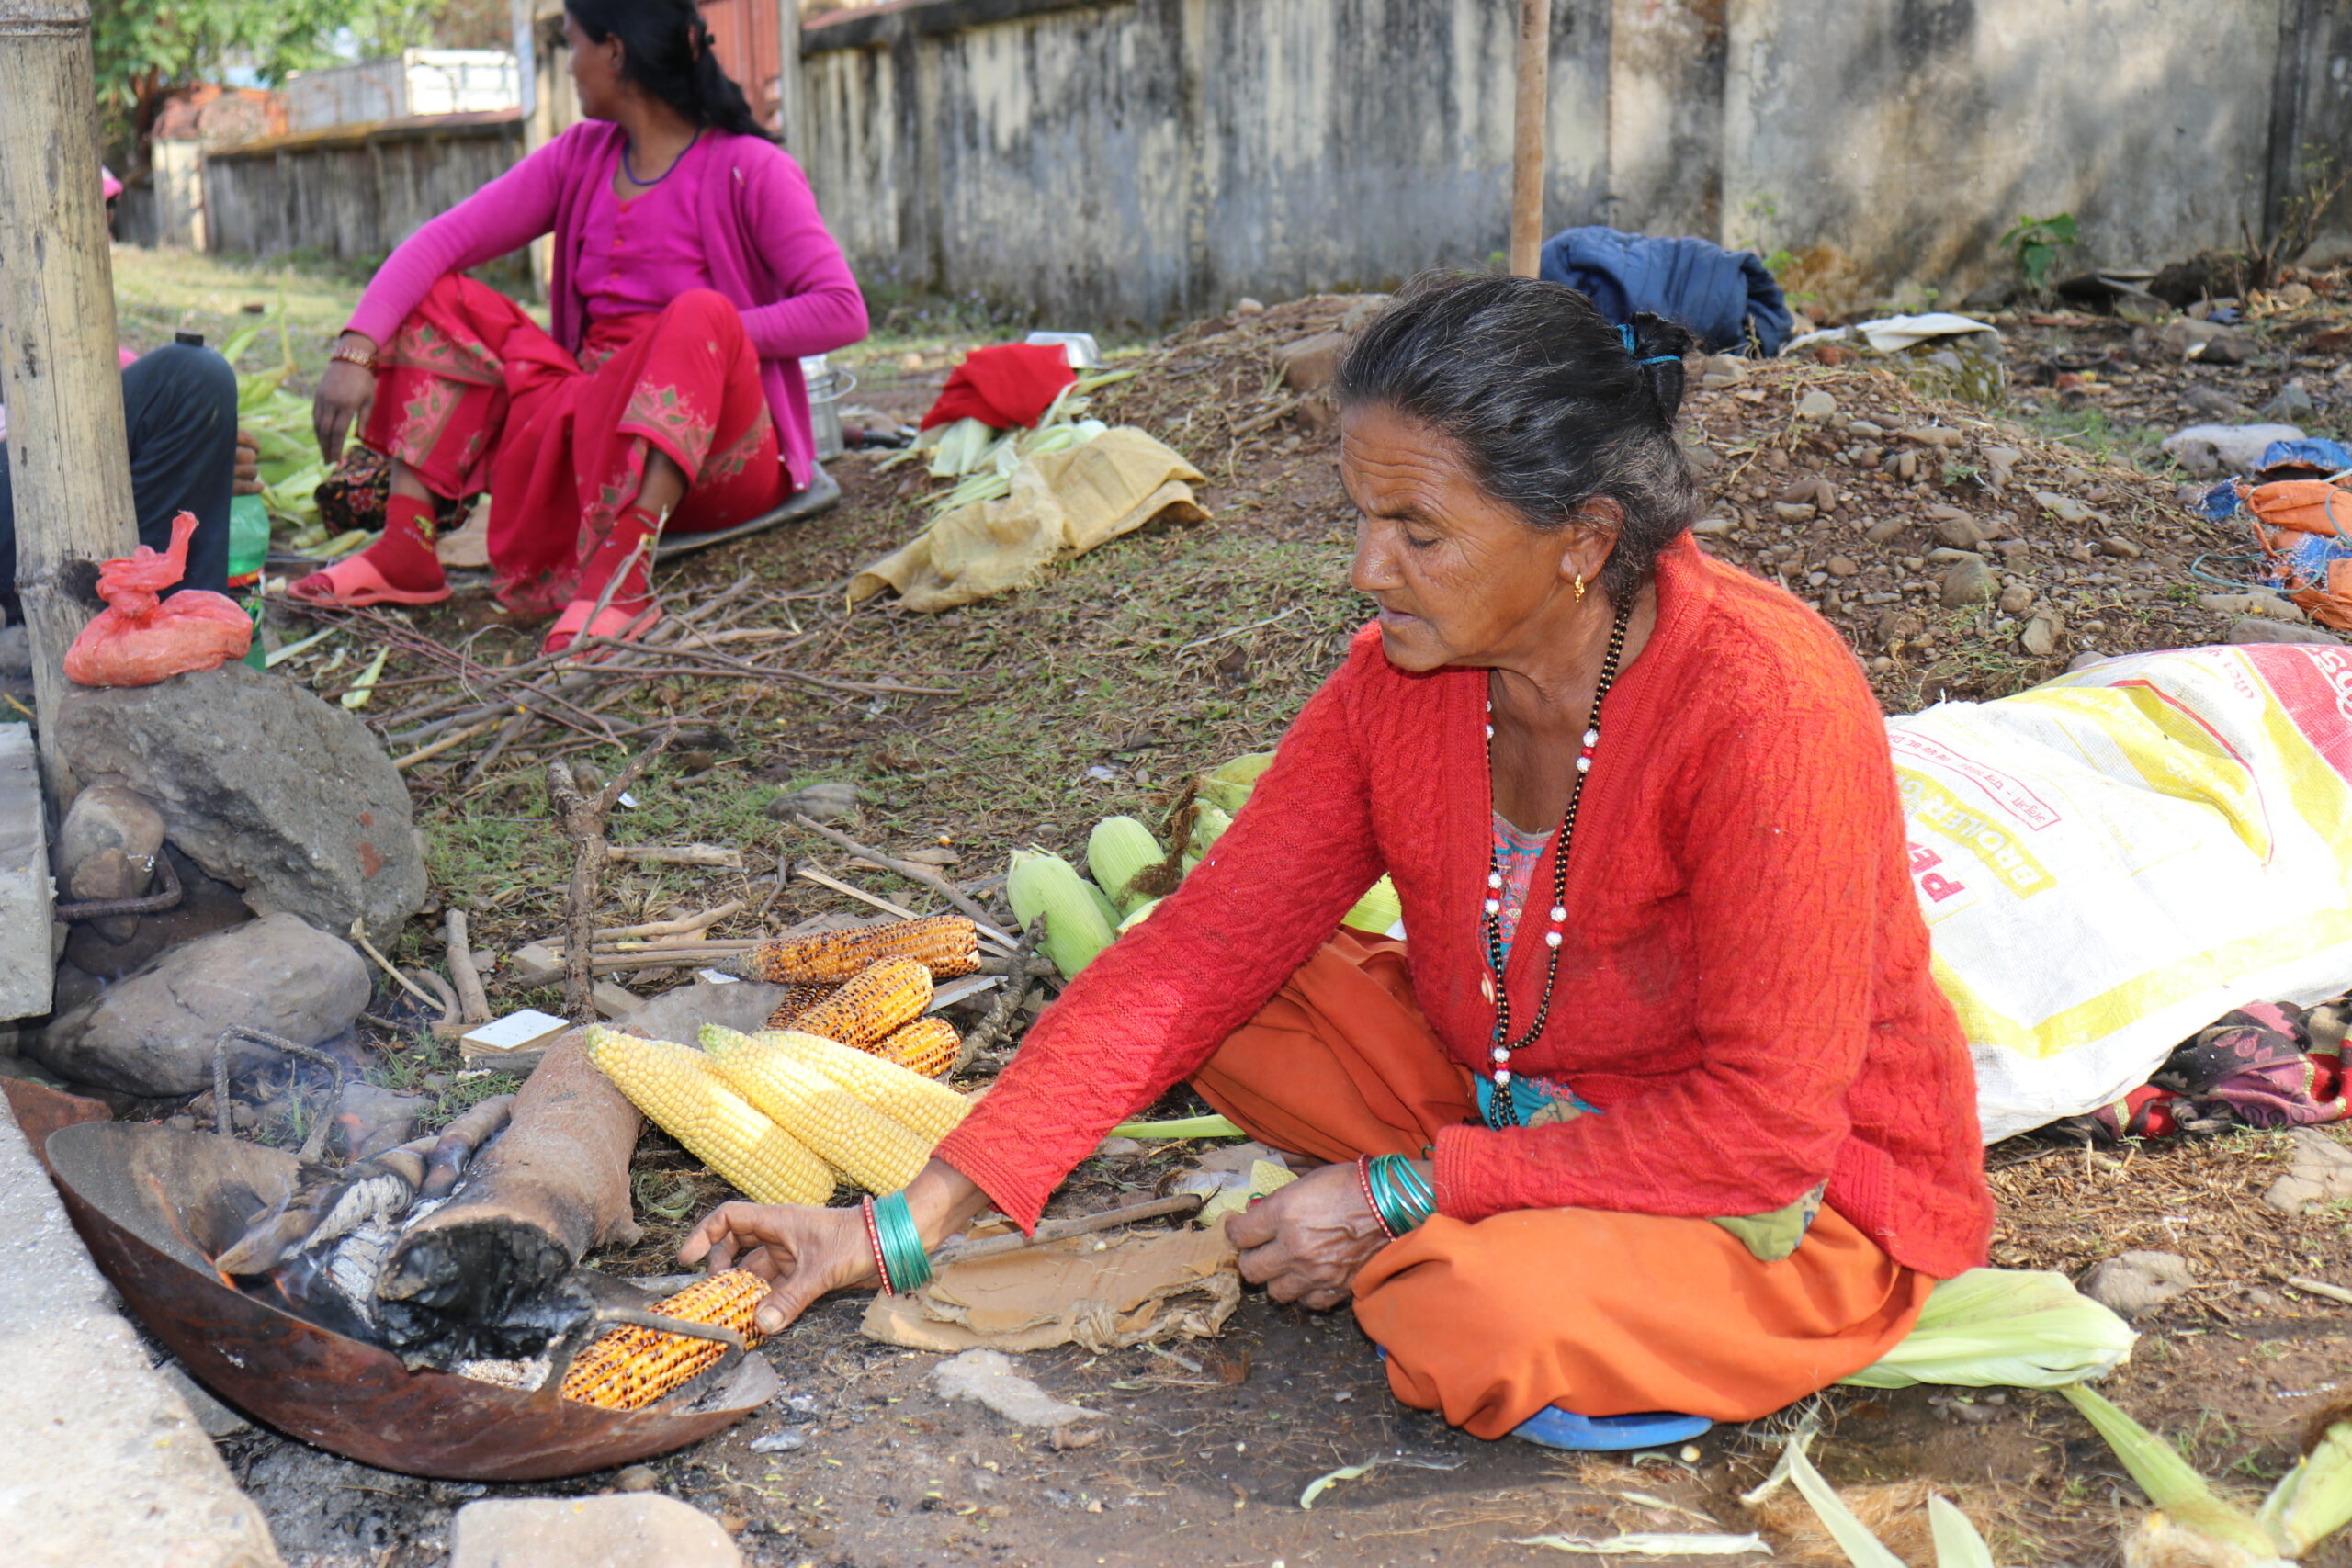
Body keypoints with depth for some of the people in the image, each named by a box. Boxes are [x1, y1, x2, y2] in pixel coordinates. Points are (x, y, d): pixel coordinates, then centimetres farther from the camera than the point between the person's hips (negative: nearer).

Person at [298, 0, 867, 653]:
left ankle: (621, 574, -51)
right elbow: (445, 239, 2)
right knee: (442, 298, 0)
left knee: (701, 313, -34)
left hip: (722, 458, -6)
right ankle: (405, 549, -18)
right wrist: (356, 349, -12)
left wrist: (703, 339, -20)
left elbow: (843, 310, -17)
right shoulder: (580, 158, 11)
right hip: (590, 429, 6)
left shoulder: (750, 170, -6)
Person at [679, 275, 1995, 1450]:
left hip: (1805, 1197, -5)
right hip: (1523, 1099, 6)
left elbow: (1765, 1127, -26)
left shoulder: (1763, 703, -29)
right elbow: (1202, 951, -11)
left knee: (1491, 1320, -33)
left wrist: (1403, 1191, -25)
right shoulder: (1399, 679, -11)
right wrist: (909, 1226, -16)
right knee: (1246, 1004, -8)